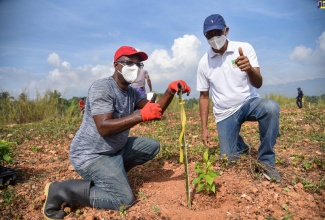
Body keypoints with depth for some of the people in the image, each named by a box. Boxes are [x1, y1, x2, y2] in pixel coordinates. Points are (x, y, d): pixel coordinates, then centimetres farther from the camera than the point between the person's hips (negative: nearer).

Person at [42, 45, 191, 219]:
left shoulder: (131, 92, 7)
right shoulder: (101, 88, -19)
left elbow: (154, 110, -1)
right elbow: (104, 128, -30)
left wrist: (170, 91, -17)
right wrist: (140, 115, -35)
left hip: (115, 149, 9)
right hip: (90, 155, -9)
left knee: (152, 146, 10)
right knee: (125, 199, -15)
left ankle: (112, 174, 9)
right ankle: (60, 190, -6)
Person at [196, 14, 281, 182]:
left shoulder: (245, 48, -9)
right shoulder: (204, 62, -4)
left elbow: (258, 84, -15)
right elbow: (204, 96, 2)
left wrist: (249, 69, -39)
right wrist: (204, 128, -1)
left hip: (249, 103, -1)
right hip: (225, 115, 1)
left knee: (271, 107, -35)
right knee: (229, 158, -3)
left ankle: (266, 160, -15)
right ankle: (240, 144, 34)